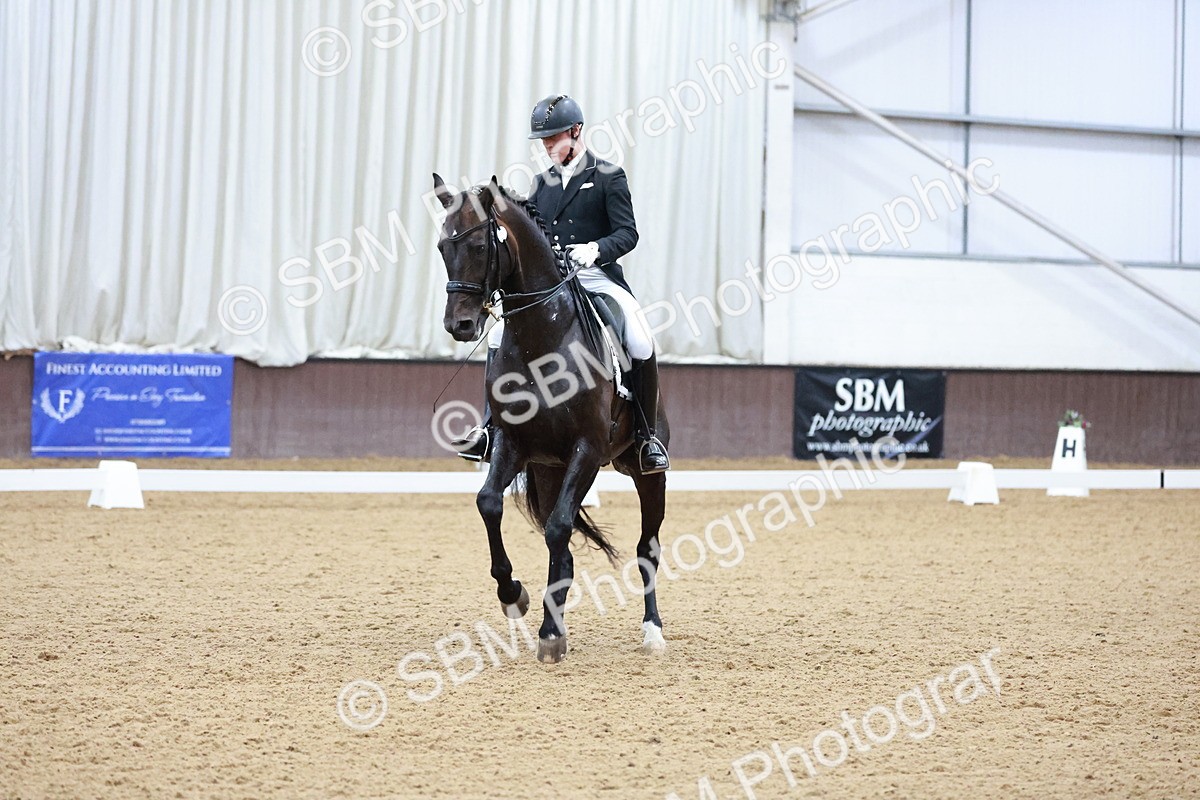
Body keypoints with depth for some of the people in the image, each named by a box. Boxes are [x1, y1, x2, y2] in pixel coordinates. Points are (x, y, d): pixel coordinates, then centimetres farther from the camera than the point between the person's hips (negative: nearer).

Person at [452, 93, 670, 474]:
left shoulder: (609, 177, 1)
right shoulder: (543, 183, 16)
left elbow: (627, 233, -8)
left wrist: (596, 249, -27)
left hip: (598, 279, -5)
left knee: (642, 346, -26)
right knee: (499, 337, -10)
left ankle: (648, 436, -10)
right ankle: (491, 428, -3)